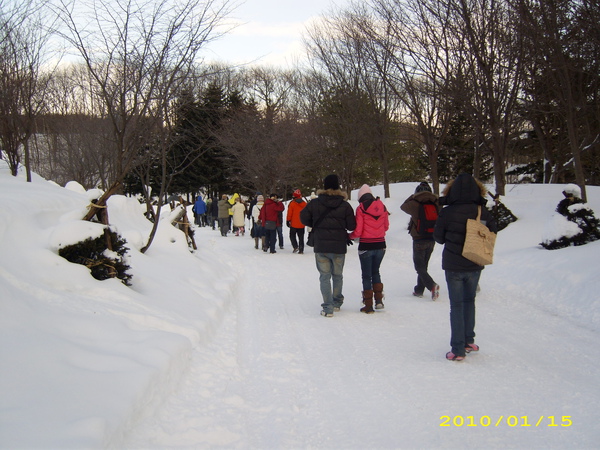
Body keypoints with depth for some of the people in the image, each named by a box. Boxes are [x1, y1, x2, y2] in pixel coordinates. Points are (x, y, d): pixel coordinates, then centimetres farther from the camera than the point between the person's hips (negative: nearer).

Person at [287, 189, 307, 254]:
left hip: (294, 224, -3)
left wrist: (288, 221, 3)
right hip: (302, 224, 3)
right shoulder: (304, 204, 1)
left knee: (292, 235, 11)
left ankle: (296, 247, -7)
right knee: (301, 237, 9)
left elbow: (289, 213, -7)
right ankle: (301, 250, 6)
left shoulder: (292, 203, -10)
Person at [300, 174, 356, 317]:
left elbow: (304, 218, 2)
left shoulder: (315, 203, -4)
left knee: (324, 276, 5)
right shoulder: (345, 205, -5)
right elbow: (352, 226, -3)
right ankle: (337, 302, 30)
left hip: (320, 247, -1)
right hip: (339, 247, 1)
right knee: (338, 275, 18)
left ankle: (328, 308, -2)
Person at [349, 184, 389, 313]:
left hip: (366, 247, -4)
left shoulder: (361, 208, -11)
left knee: (366, 275, 8)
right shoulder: (382, 206, 1)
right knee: (375, 272, 22)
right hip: (380, 245, 4)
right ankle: (379, 300, 16)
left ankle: (369, 305, 11)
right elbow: (386, 226, 11)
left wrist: (350, 236, 7)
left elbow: (358, 231, -12)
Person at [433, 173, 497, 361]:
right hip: (475, 266, 3)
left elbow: (438, 237, -4)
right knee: (469, 301, 21)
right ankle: (469, 341, 26)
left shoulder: (448, 213, -14)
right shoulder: (483, 212, -7)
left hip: (453, 266, -3)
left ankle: (458, 350, 2)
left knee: (456, 305, 4)